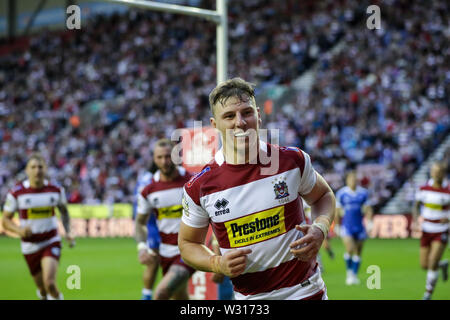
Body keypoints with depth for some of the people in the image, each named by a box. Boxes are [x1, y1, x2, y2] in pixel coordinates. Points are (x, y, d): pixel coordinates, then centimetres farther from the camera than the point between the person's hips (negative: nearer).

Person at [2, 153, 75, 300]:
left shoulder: (56, 190, -5)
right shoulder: (16, 193, -10)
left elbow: (64, 210, 15)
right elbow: (6, 220, -4)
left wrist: (68, 232, 1)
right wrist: (19, 230, -24)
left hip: (51, 243, -1)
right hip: (30, 246, 1)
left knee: (49, 282, -23)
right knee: (43, 291, 11)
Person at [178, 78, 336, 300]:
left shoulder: (293, 161, -6)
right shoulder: (198, 188, -8)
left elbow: (323, 195, 13)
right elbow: (188, 242, 6)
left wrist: (320, 229, -7)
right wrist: (217, 264, -13)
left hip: (306, 290, 0)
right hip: (248, 297, 0)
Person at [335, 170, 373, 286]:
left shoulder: (363, 193, 3)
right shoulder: (341, 193, -2)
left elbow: (368, 209, 8)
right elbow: (337, 211, 5)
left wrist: (369, 221, -6)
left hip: (359, 227, 3)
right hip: (346, 226, -3)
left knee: (358, 253, 6)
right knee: (349, 249, -17)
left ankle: (354, 275, 19)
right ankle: (349, 271, 7)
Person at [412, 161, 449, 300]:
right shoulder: (424, 189, -1)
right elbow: (417, 205, 9)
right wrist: (415, 219, -10)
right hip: (426, 231, 4)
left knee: (433, 263, -16)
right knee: (424, 265, 5)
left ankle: (428, 294, 0)